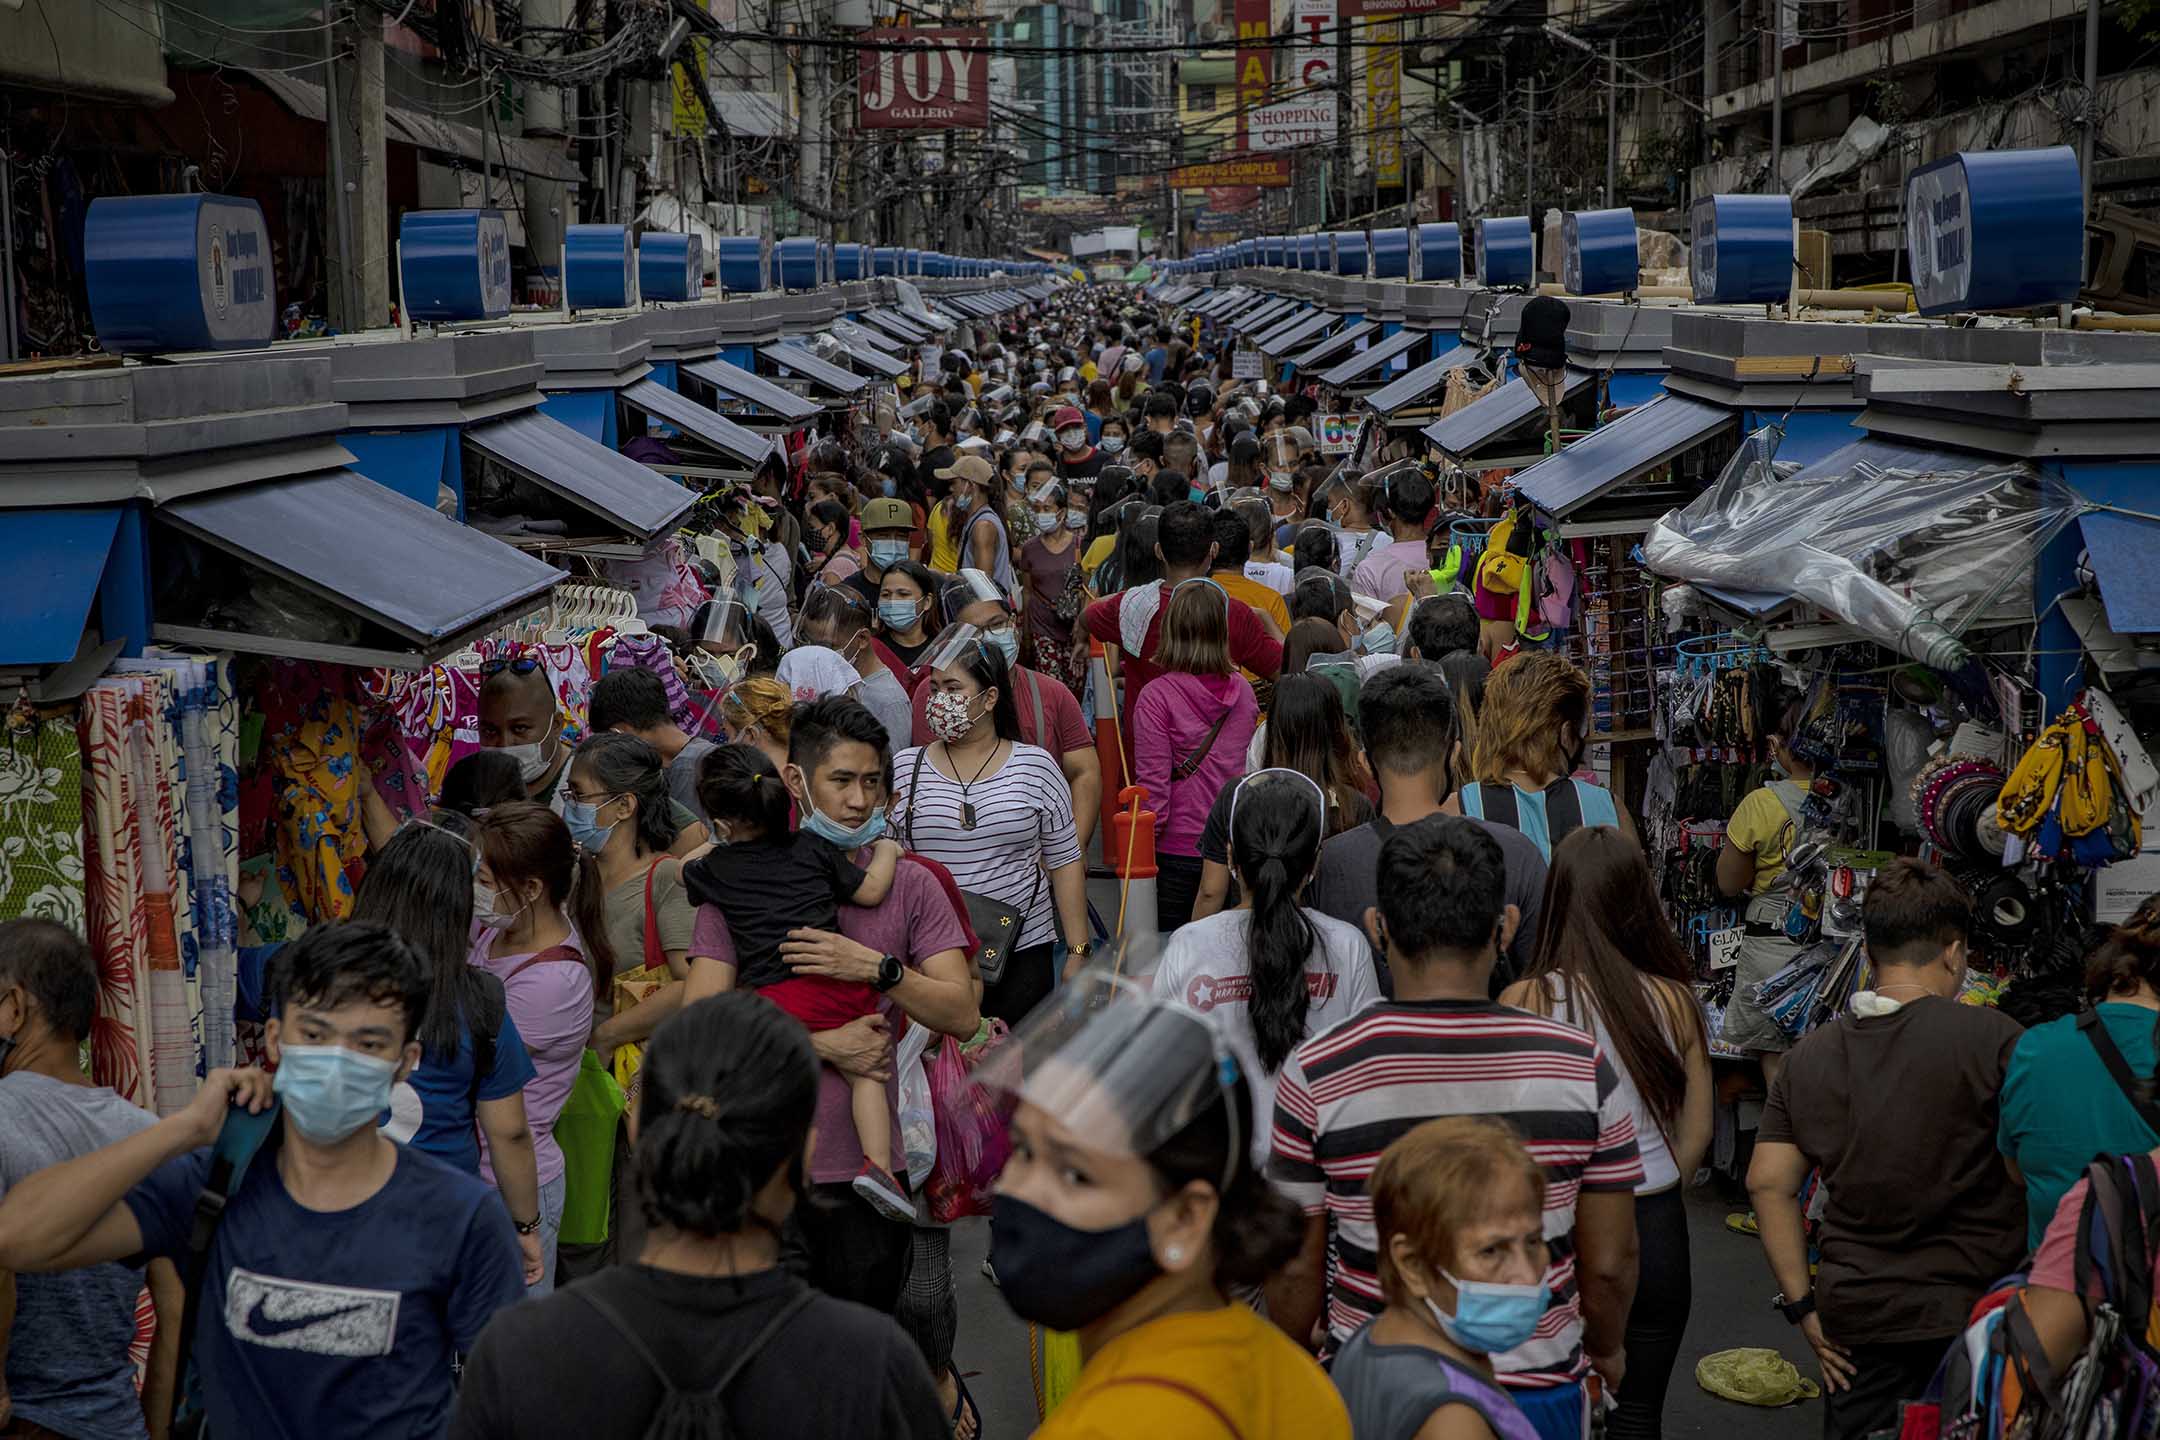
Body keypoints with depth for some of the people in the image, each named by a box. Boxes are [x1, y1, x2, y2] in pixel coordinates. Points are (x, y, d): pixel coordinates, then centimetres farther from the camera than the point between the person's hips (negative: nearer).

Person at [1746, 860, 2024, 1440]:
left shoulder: (1810, 1054, 5)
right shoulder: (1994, 1038, -10)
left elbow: (1768, 1183, 3)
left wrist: (1803, 1305, 6)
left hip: (1853, 1320, 4)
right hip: (1974, 1317, -4)